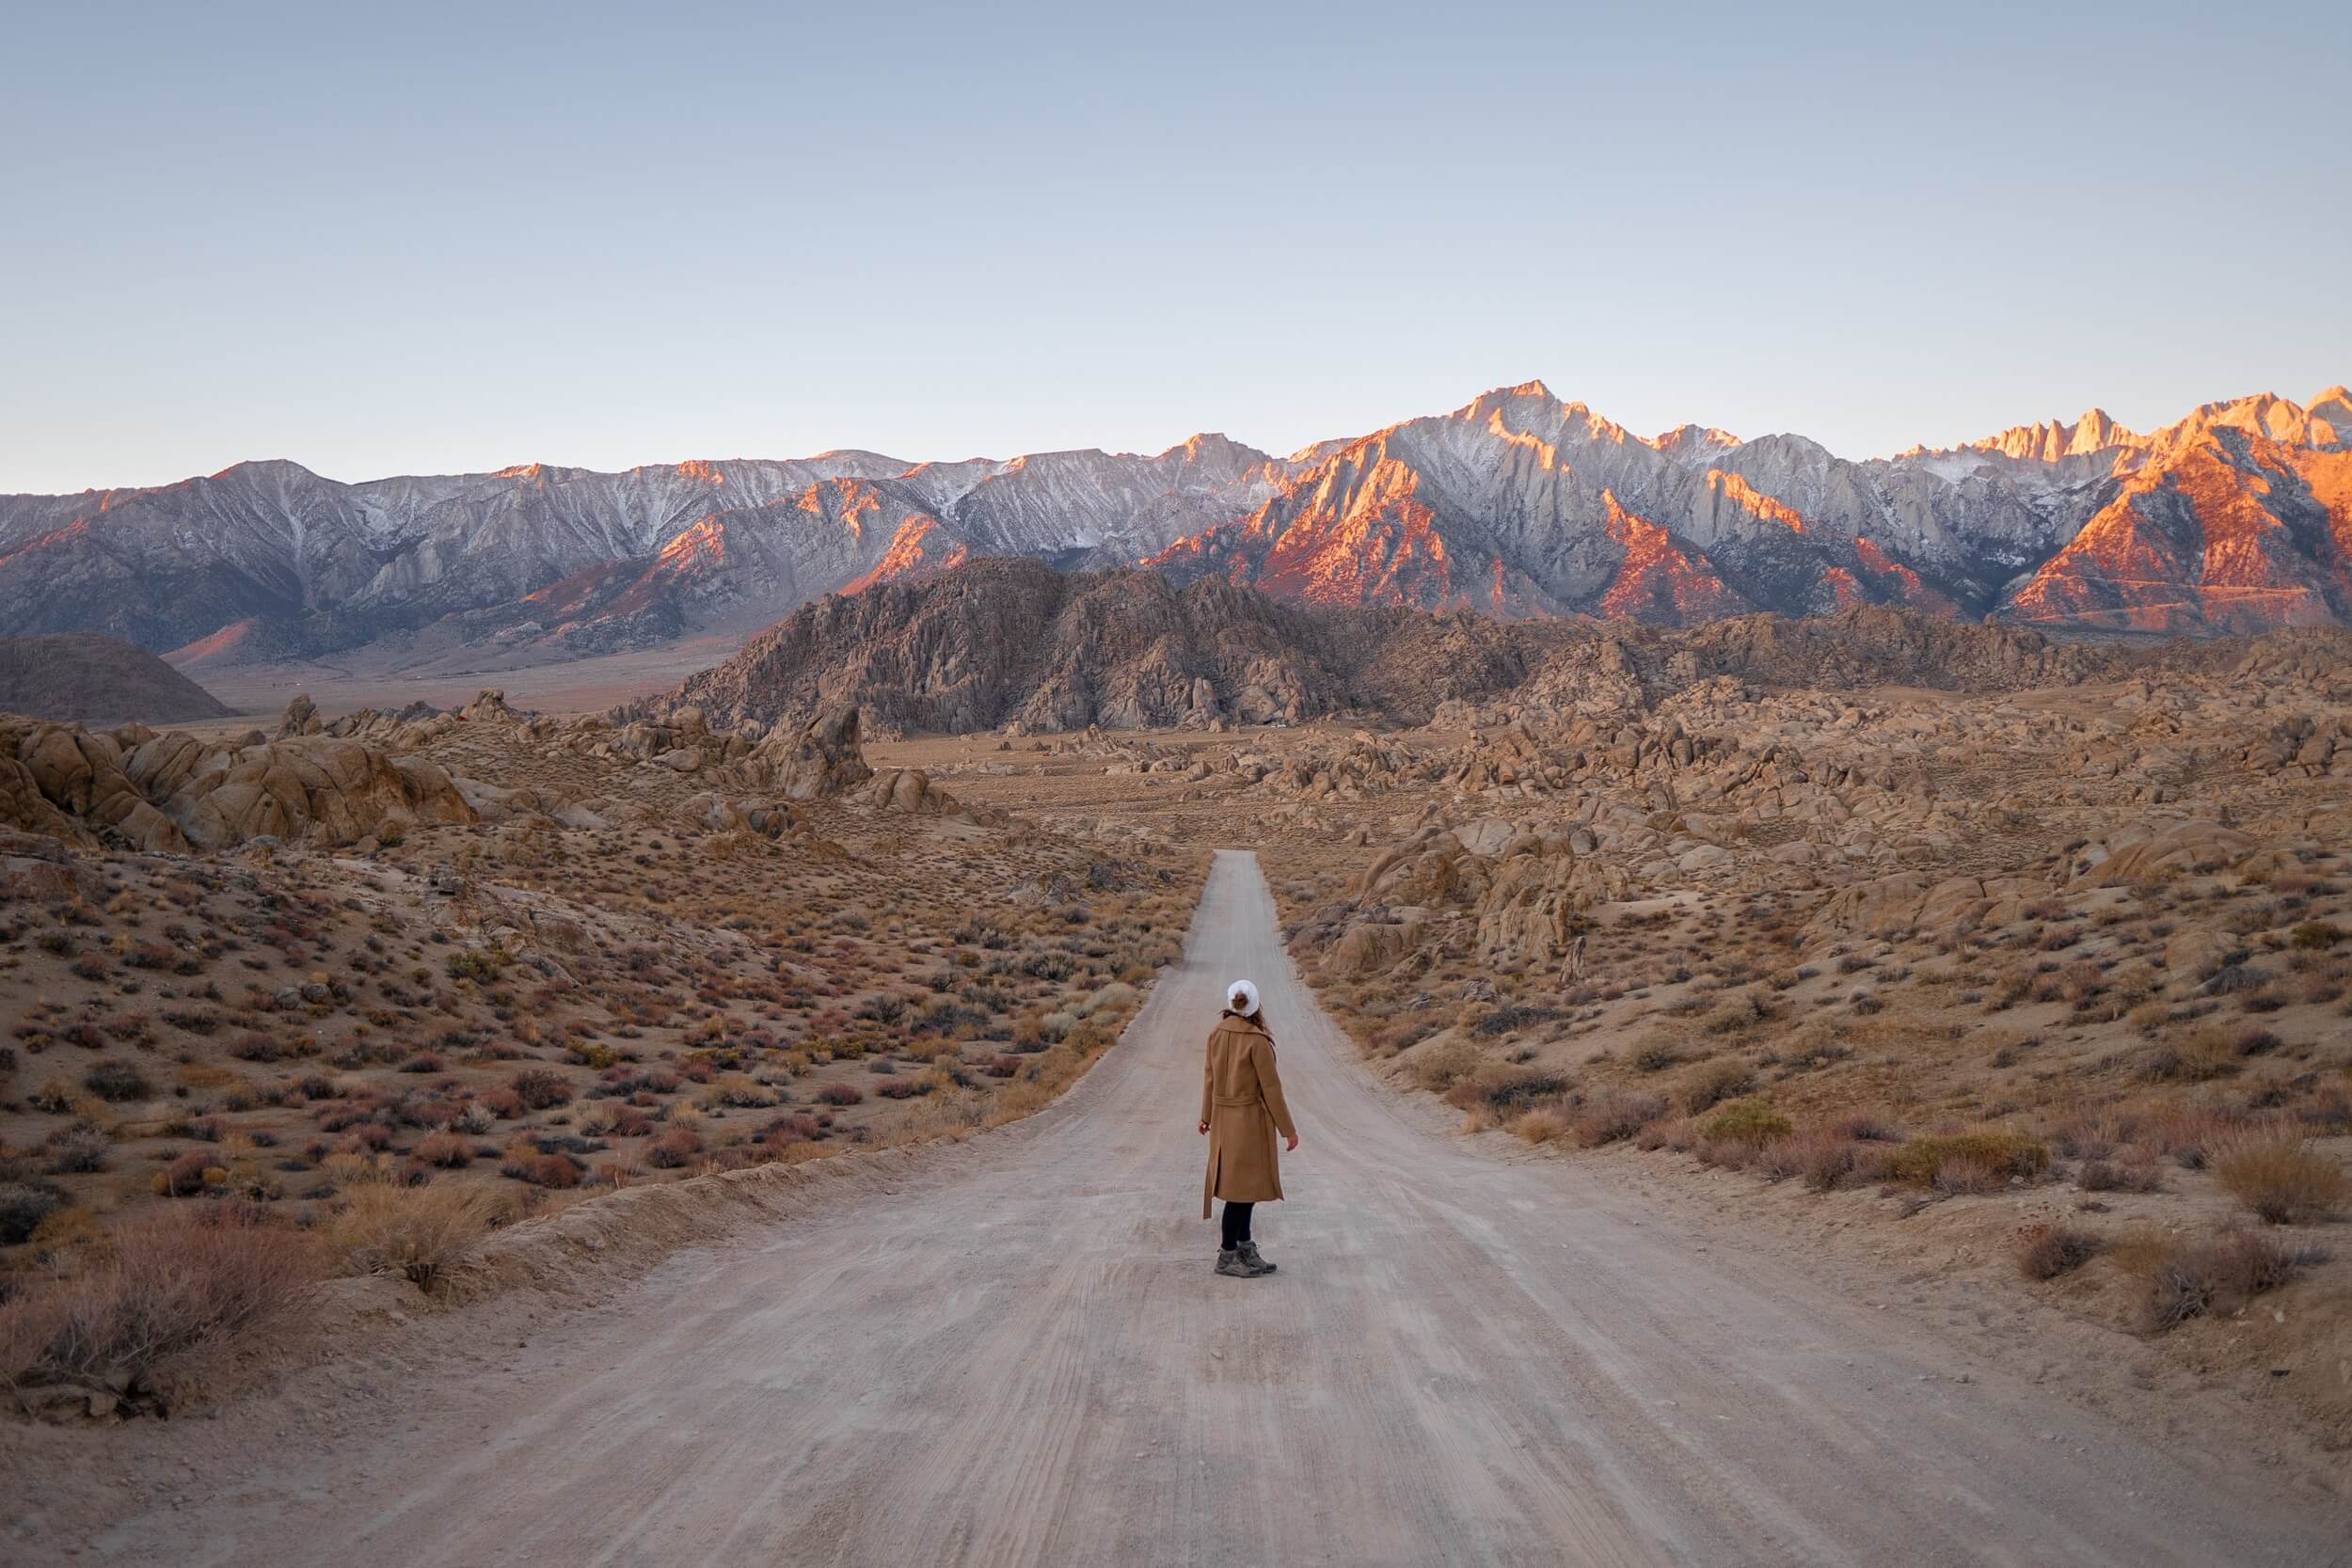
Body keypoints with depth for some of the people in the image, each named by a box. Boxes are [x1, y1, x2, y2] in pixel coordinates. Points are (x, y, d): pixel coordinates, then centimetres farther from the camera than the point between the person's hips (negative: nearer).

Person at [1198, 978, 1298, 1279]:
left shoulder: (1216, 1034, -1)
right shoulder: (1257, 1040, -20)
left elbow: (1210, 1076, 8)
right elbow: (1271, 1087, -16)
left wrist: (1207, 1115, 22)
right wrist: (1288, 1129, -8)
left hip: (1225, 1116, 7)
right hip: (1250, 1118, -7)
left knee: (1243, 1184, 15)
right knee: (1244, 1187, 1)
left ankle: (1245, 1251, 20)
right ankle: (1227, 1256, 7)